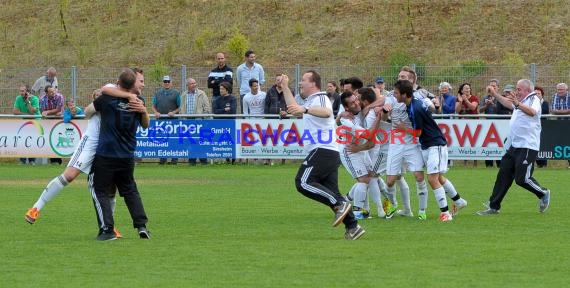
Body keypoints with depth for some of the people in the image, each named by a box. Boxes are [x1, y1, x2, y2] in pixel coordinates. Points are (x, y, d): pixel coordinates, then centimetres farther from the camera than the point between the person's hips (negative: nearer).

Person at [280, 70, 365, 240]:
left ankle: (339, 204, -21)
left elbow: (326, 112, -29)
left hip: (322, 150, -10)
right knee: (331, 193, 6)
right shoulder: (311, 102, 27)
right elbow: (294, 110, 41)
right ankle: (352, 227, 1)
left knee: (303, 182, -18)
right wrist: (285, 87, 39)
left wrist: (304, 109, -44)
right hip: (330, 154, 10)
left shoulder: (320, 98, -5)